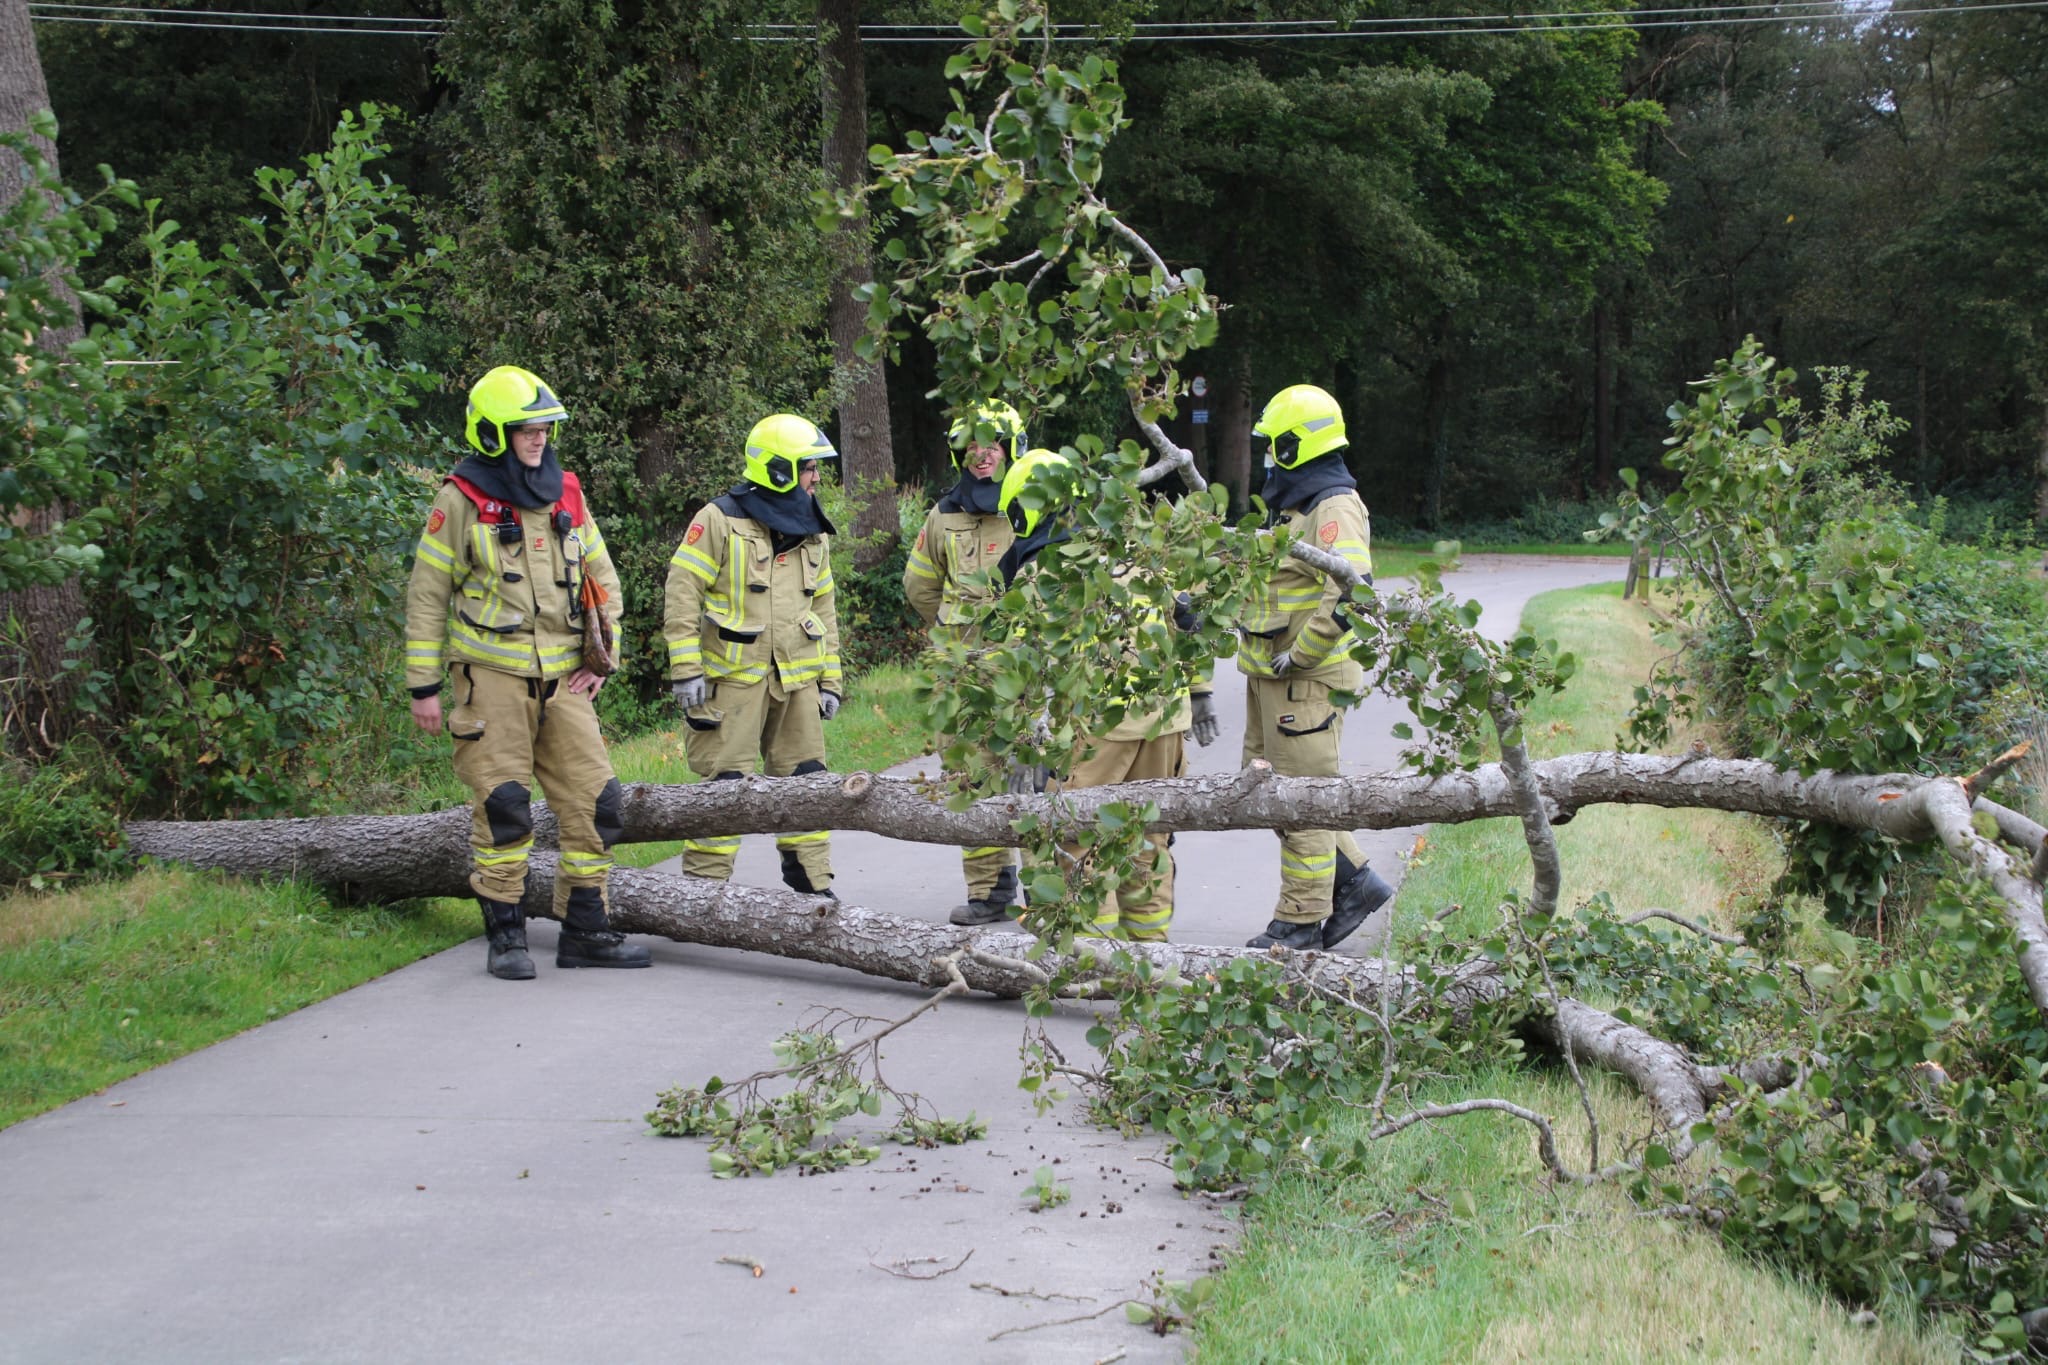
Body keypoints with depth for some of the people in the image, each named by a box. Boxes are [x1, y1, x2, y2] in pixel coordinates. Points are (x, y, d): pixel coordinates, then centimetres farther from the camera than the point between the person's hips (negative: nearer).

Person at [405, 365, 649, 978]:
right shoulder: (461, 500, -4)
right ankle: (505, 935, 5)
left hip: (562, 675, 5)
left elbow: (603, 578, 18)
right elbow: (427, 596, -2)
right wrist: (423, 686, -3)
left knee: (594, 798, 1)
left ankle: (585, 928, 11)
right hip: (492, 673, -5)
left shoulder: (566, 493, 10)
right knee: (503, 805, -6)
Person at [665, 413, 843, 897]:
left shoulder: (813, 533, 15)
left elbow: (824, 609, 21)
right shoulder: (720, 521, -7)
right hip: (733, 677, -6)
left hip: (796, 680, 6)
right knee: (724, 782, -7)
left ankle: (811, 884, 17)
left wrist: (830, 679, 17)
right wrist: (686, 671, -12)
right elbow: (682, 594, -8)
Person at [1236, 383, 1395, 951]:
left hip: (1308, 679, -11)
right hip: (1270, 673, 11)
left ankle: (1302, 919, 7)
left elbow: (1351, 592, -31)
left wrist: (1296, 656, -24)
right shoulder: (1292, 506, 16)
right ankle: (1355, 880, 21)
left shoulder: (1334, 510, -17)